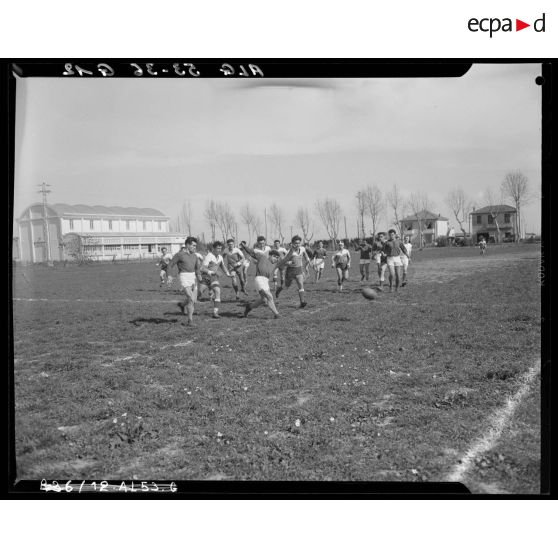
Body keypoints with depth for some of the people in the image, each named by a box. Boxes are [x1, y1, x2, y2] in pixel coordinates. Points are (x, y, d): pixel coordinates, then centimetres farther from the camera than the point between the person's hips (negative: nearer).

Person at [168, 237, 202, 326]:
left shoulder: (194, 255, 11)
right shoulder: (179, 254, -6)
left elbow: (198, 267, 13)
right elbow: (170, 264, -1)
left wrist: (199, 275, -6)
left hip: (193, 277, 7)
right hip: (184, 277, -7)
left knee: (193, 300, 10)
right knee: (191, 299, -17)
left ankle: (182, 305, 42)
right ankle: (190, 320, -6)